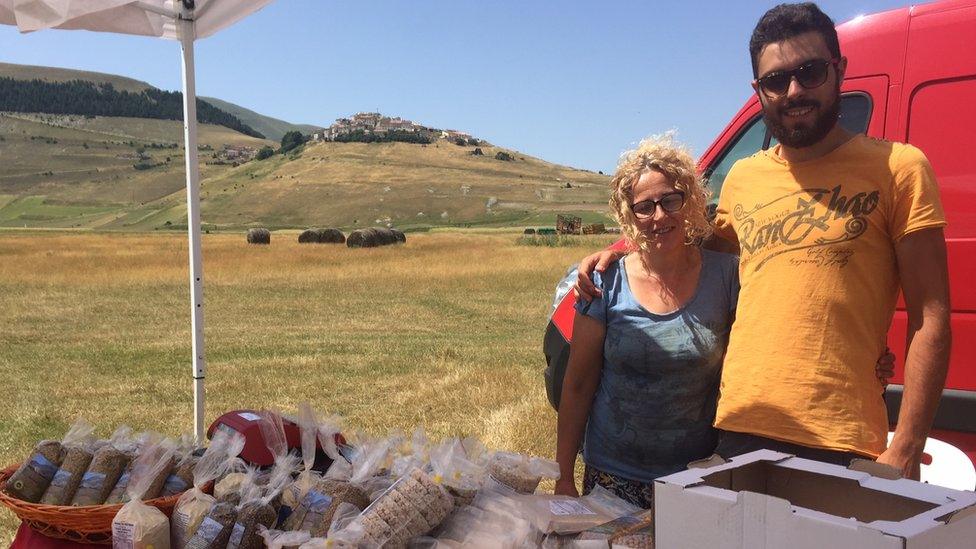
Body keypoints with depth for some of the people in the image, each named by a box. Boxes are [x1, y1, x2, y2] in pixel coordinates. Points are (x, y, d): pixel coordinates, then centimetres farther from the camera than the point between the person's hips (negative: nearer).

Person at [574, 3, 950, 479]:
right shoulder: (742, 179, 11)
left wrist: (905, 450, -10)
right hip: (737, 430, 4)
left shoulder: (896, 168, -1)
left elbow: (930, 320, -4)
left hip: (841, 444, -4)